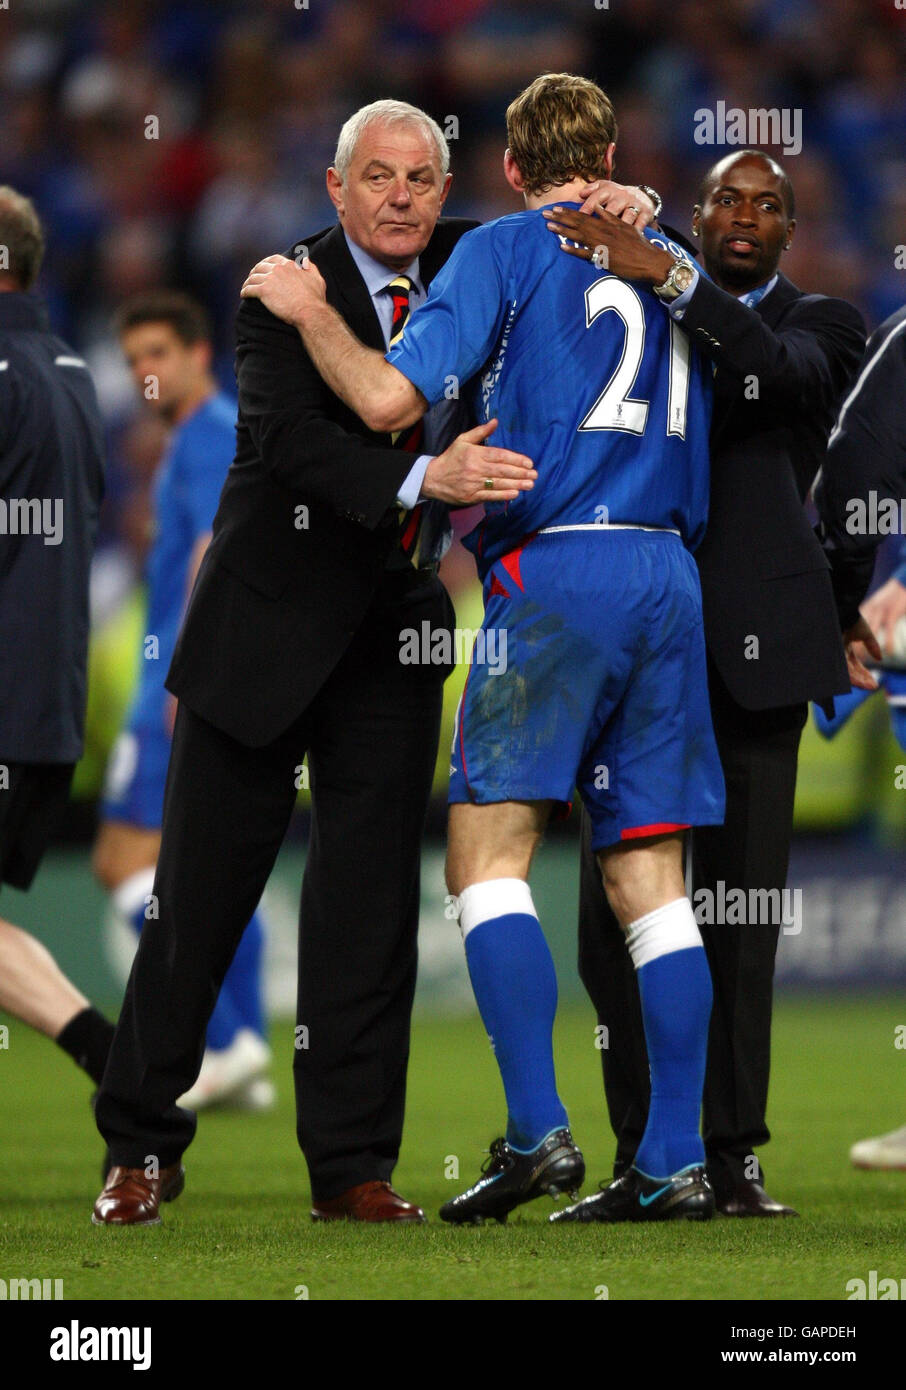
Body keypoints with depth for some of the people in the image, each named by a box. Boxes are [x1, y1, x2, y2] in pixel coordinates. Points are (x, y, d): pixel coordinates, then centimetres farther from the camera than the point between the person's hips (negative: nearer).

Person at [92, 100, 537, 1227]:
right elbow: (292, 438, -26)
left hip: (393, 638, 4)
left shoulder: (462, 271, 3)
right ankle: (141, 1151, 14)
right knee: (198, 899, 2)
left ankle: (352, 1167, 6)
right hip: (267, 628, -4)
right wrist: (423, 478, -42)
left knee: (372, 907, 1)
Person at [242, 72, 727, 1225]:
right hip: (670, 576, 6)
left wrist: (308, 310, 8)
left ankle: (537, 1131, -18)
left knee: (487, 851, -5)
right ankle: (675, 1161, 0)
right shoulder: (669, 265, 18)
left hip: (557, 571, -6)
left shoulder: (506, 250, 1)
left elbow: (390, 401, -7)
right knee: (650, 880, 5)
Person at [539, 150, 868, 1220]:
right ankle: (640, 1156, 3)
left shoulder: (820, 327, 9)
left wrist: (663, 278, -24)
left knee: (742, 910, -2)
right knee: (616, 910, -3)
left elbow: (785, 371, -14)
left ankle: (732, 1154, 2)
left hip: (752, 647, -2)